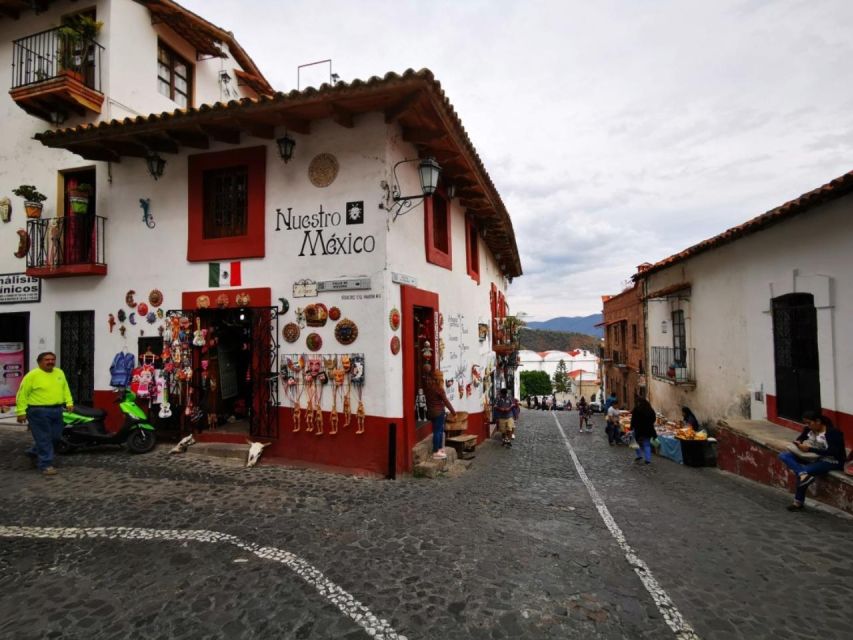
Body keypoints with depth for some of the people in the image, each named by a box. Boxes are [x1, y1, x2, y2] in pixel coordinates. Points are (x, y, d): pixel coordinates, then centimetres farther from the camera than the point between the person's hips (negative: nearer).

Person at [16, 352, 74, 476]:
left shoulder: (59, 373, 10)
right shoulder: (32, 375, -8)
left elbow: (65, 388, 18)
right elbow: (22, 394, -8)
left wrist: (69, 402, 8)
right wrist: (21, 411, -12)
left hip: (56, 410, 7)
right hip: (38, 411, -7)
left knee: (55, 436, 15)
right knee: (43, 439, -2)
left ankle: (34, 452, 37)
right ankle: (45, 464, 6)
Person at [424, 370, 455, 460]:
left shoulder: (427, 388, 4)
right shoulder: (439, 389, -17)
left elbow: (428, 400, 9)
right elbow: (446, 401, -13)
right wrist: (453, 411, -4)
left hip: (430, 411, 8)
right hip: (438, 412, -8)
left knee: (440, 430, 20)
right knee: (437, 431, -2)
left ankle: (440, 448, 29)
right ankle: (436, 452, 3)